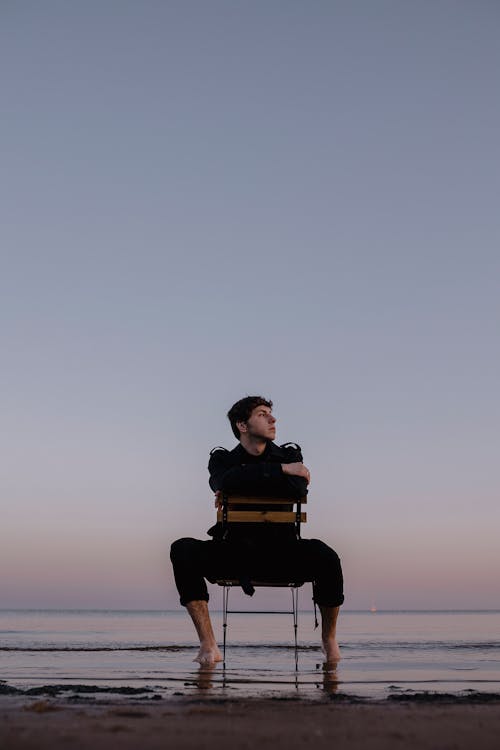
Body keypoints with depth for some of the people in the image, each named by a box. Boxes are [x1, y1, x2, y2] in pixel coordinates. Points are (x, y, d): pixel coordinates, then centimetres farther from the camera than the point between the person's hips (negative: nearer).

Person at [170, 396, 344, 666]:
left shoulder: (290, 456, 9)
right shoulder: (223, 459, 7)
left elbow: (298, 489, -15)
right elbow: (226, 480, -19)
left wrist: (242, 484, -11)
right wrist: (280, 470, -14)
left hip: (282, 552, 0)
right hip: (236, 551, 0)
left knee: (324, 555, -30)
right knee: (183, 550, -26)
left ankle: (329, 639, -3)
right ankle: (208, 645, -21)